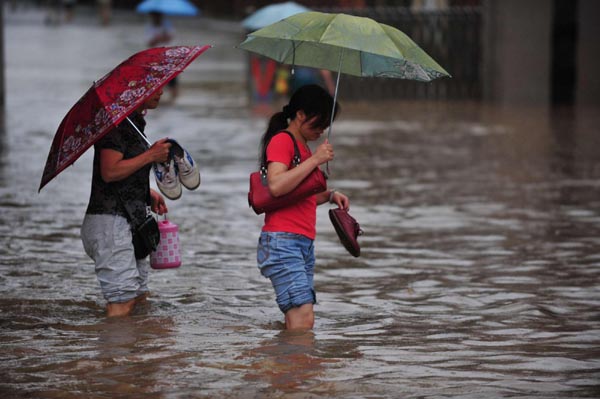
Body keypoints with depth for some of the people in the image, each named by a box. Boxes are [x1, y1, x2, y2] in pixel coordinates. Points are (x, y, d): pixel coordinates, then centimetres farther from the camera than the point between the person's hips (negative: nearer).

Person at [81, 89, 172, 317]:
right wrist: (151, 156, -17)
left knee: (139, 296, 12)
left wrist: (148, 194, 14)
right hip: (110, 221, -10)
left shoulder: (134, 122, 17)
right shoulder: (117, 123, -13)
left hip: (130, 220, 10)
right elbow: (110, 172, -23)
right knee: (122, 300, -14)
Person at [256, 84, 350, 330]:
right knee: (303, 318, -20)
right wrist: (315, 160, -18)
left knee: (294, 323, 2)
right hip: (282, 241, -10)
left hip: (303, 243, 10)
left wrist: (329, 195, 16)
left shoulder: (302, 146, 24)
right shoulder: (281, 140, -5)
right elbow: (276, 186, -22)